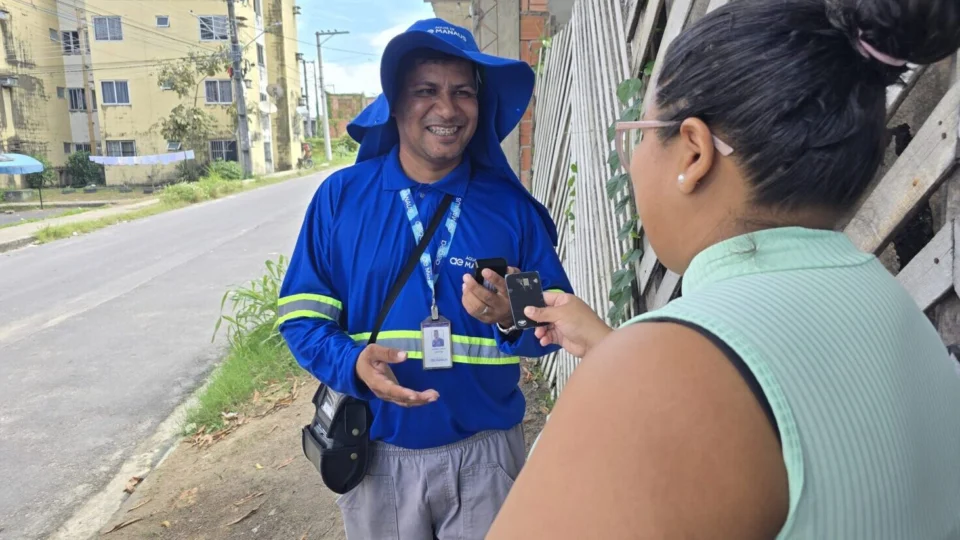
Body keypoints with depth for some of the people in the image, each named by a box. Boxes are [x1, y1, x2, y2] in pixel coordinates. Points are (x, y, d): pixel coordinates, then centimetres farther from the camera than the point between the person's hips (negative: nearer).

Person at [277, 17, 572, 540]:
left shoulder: (510, 205, -6)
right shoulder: (340, 197, -6)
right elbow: (301, 315, -4)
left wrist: (512, 319, -23)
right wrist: (352, 362, -22)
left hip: (484, 452, 0)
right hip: (375, 452, 1)